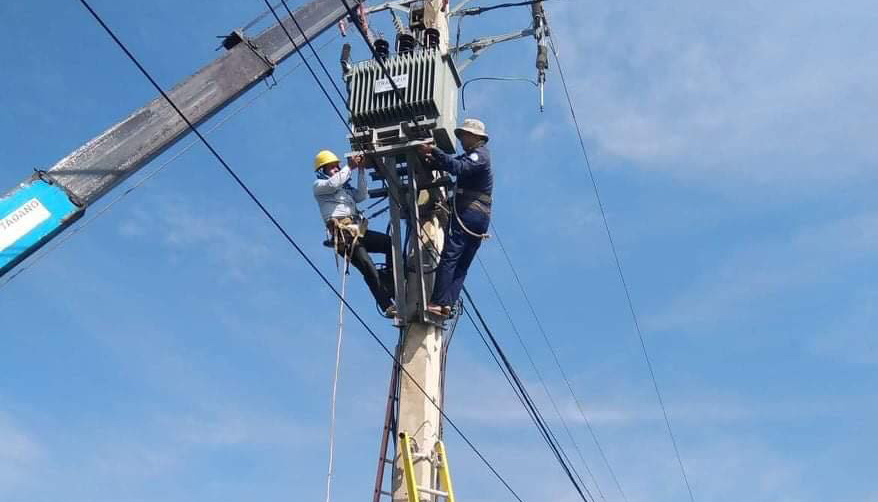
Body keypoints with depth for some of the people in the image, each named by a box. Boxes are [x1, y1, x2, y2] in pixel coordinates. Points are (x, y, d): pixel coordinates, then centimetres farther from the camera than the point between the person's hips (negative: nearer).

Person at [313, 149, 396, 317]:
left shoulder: (345, 188, 31)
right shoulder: (319, 185, 12)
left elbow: (362, 195, 14)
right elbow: (333, 183, -11)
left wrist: (361, 171, 10)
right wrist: (350, 167, -3)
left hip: (357, 230, 7)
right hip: (342, 233, -7)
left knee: (390, 242, -7)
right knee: (369, 269, -19)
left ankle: (390, 285, -2)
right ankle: (387, 307, -21)